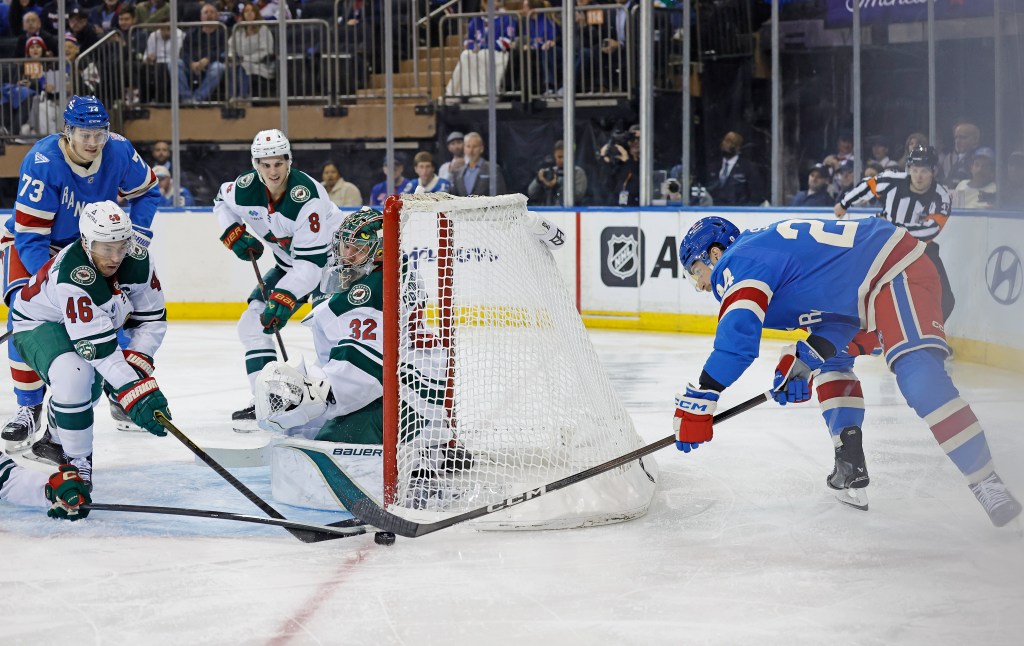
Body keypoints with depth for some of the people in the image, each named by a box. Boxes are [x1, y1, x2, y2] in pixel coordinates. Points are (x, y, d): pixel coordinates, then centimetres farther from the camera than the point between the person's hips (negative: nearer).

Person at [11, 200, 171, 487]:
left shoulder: (137, 260, -20)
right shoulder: (71, 277, -40)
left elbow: (152, 318, -9)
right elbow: (97, 346, -43)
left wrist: (137, 361, -25)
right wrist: (134, 391, -47)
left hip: (92, 319, 7)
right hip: (38, 324, -7)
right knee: (74, 375, -31)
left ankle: (55, 441, 41)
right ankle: (76, 462, -16)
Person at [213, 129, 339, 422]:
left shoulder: (308, 197, -33)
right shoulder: (246, 187, -15)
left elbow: (311, 261, -34)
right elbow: (222, 202, 12)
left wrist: (285, 298, -38)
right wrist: (235, 234, -5)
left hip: (329, 258, -7)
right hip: (289, 263, 7)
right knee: (253, 324, 1)